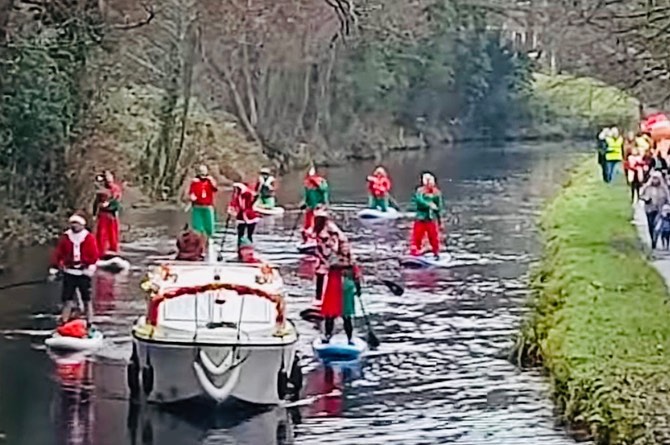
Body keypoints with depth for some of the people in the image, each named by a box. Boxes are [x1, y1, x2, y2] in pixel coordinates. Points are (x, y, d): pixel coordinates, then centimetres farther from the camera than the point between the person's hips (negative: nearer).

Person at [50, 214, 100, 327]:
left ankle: (89, 324, 11)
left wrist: (91, 267, -18)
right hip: (69, 273, 2)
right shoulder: (65, 238, 3)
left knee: (87, 300, 4)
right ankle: (64, 323, 11)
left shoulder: (89, 238, -3)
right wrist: (54, 268, -1)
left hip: (84, 273, -2)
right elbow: (58, 253, 3)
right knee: (67, 300, 4)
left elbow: (94, 255, -6)